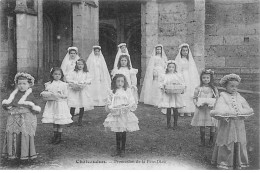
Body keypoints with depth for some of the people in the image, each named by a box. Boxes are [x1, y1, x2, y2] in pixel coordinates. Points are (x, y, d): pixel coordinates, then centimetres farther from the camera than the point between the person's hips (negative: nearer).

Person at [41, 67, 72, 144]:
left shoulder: (63, 84, -4)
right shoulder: (48, 84, 5)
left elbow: (66, 95, -6)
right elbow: (45, 92, 12)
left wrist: (59, 95, -20)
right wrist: (44, 94, -9)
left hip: (60, 104, -3)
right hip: (51, 104, 3)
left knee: (60, 122, 1)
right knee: (53, 122, 10)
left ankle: (59, 137, 15)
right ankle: (55, 136, 24)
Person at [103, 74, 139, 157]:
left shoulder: (127, 91, 1)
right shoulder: (112, 93, 3)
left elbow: (132, 103, 0)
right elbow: (108, 104, 3)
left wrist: (127, 107, -18)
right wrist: (111, 108, -16)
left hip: (125, 115, -1)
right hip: (115, 115, 1)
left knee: (123, 133, 6)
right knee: (117, 133, 8)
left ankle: (123, 150, 20)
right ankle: (118, 150, 22)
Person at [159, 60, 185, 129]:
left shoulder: (177, 75, 4)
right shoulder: (165, 76, 3)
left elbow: (182, 84, 5)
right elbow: (162, 85, 1)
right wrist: (164, 89, -17)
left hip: (176, 94, 0)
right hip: (167, 95, 0)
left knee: (175, 109, 2)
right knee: (168, 109, 2)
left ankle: (175, 124, 14)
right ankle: (168, 123, 15)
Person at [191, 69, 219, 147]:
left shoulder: (214, 88, 2)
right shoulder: (198, 88, 2)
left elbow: (217, 99, 2)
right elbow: (194, 98, 3)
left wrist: (213, 104, -15)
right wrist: (197, 104, -15)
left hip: (211, 109, 0)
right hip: (201, 109, 0)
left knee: (212, 126, 5)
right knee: (201, 126, 8)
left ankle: (211, 140, 22)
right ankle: (202, 140, 22)